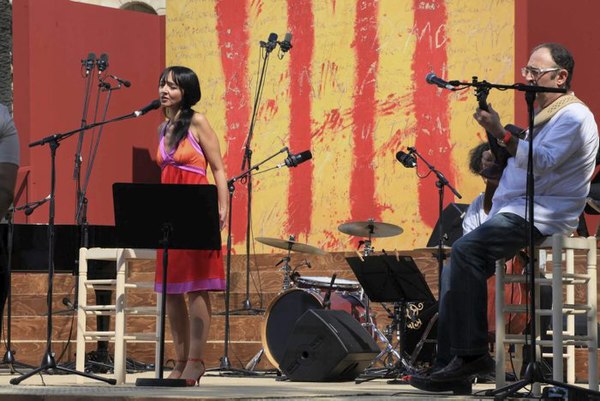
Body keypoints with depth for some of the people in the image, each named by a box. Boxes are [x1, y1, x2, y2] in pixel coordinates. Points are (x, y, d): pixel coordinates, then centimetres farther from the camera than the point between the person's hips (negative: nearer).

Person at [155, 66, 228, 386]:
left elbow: (218, 169, -7)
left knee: (195, 287, -6)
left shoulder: (197, 123, -5)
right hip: (169, 212, 7)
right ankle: (181, 361, 12)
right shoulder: (163, 129, 15)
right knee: (171, 291, 6)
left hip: (196, 211, -7)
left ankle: (195, 361, -3)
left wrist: (222, 210, -16)